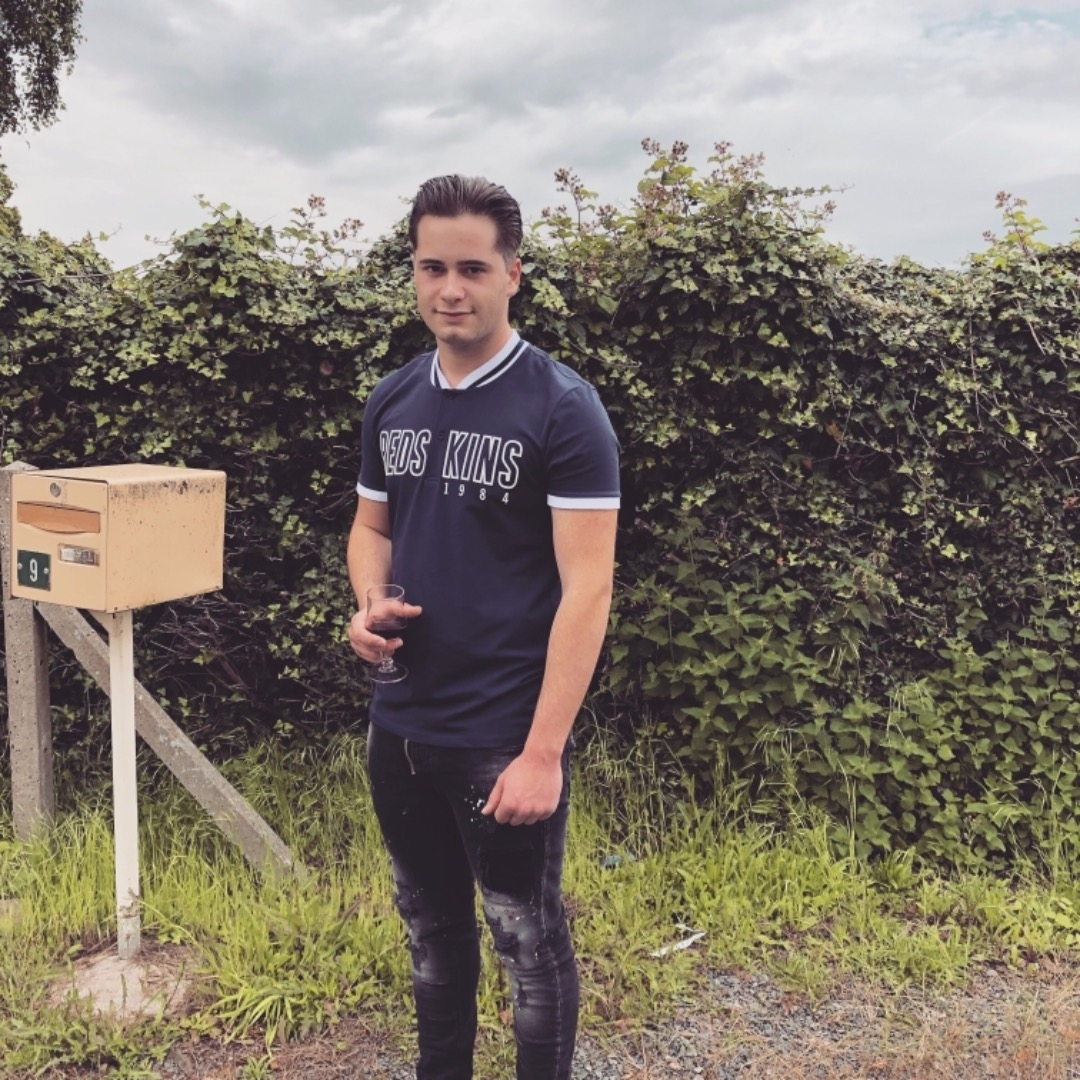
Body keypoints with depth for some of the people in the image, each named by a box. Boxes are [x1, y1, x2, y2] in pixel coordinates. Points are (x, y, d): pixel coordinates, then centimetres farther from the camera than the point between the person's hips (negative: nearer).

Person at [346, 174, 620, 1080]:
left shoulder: (562, 408, -13)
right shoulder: (392, 402, 5)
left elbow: (586, 589, -17)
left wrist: (543, 751, -20)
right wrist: (367, 606, -5)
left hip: (505, 736, -6)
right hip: (400, 724, 6)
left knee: (528, 941, 12)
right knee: (432, 929, 22)